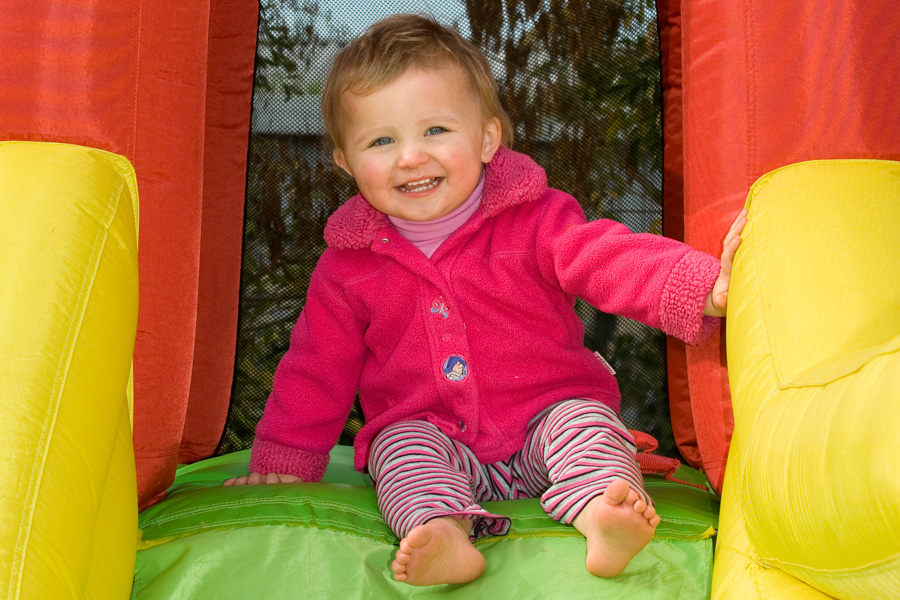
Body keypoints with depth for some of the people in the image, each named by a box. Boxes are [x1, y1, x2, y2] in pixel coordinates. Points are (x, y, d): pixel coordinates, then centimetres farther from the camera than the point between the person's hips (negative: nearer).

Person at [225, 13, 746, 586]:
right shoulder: (348, 266, 0)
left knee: (584, 419, -27)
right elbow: (317, 371, 8)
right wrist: (283, 463, 6)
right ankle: (446, 530, -49)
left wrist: (703, 287, -40)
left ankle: (600, 516, -50)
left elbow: (610, 258, -22)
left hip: (547, 410, -1)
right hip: (427, 432, 1)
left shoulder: (534, 221, -8)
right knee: (402, 448, -27)